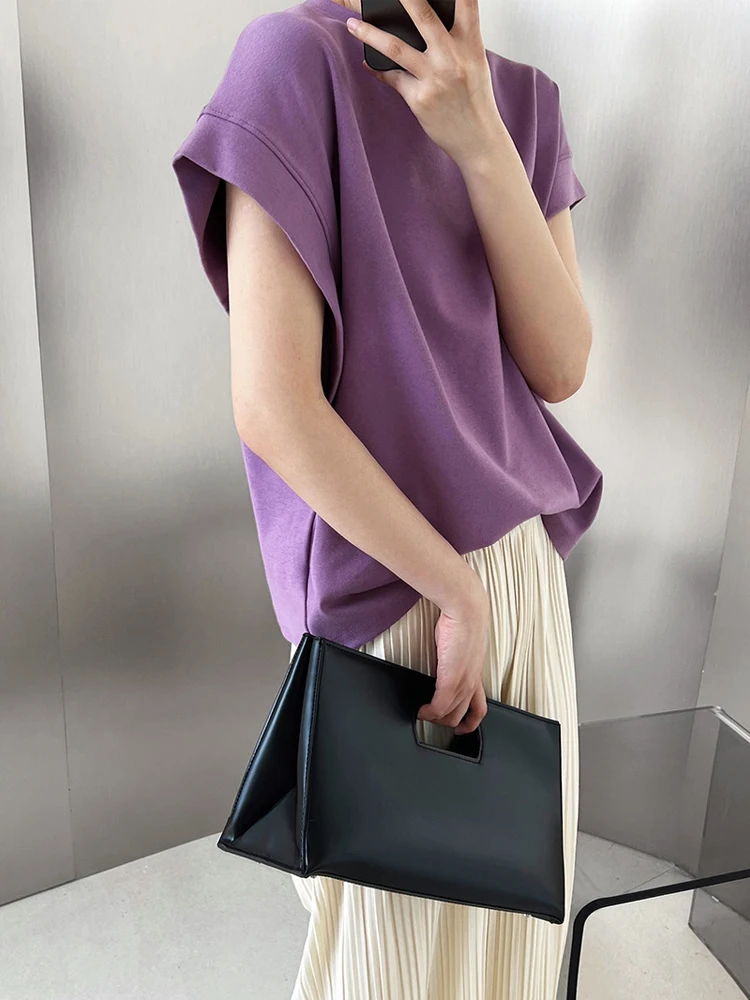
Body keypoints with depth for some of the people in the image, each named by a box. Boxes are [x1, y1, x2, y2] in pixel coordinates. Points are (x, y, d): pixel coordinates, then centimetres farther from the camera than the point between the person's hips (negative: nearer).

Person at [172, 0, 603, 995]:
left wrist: (479, 144, -17)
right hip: (390, 590, -6)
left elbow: (560, 365, -5)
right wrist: (459, 592, -16)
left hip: (526, 567, 6)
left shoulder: (524, 102, 7)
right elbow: (272, 405, -22)